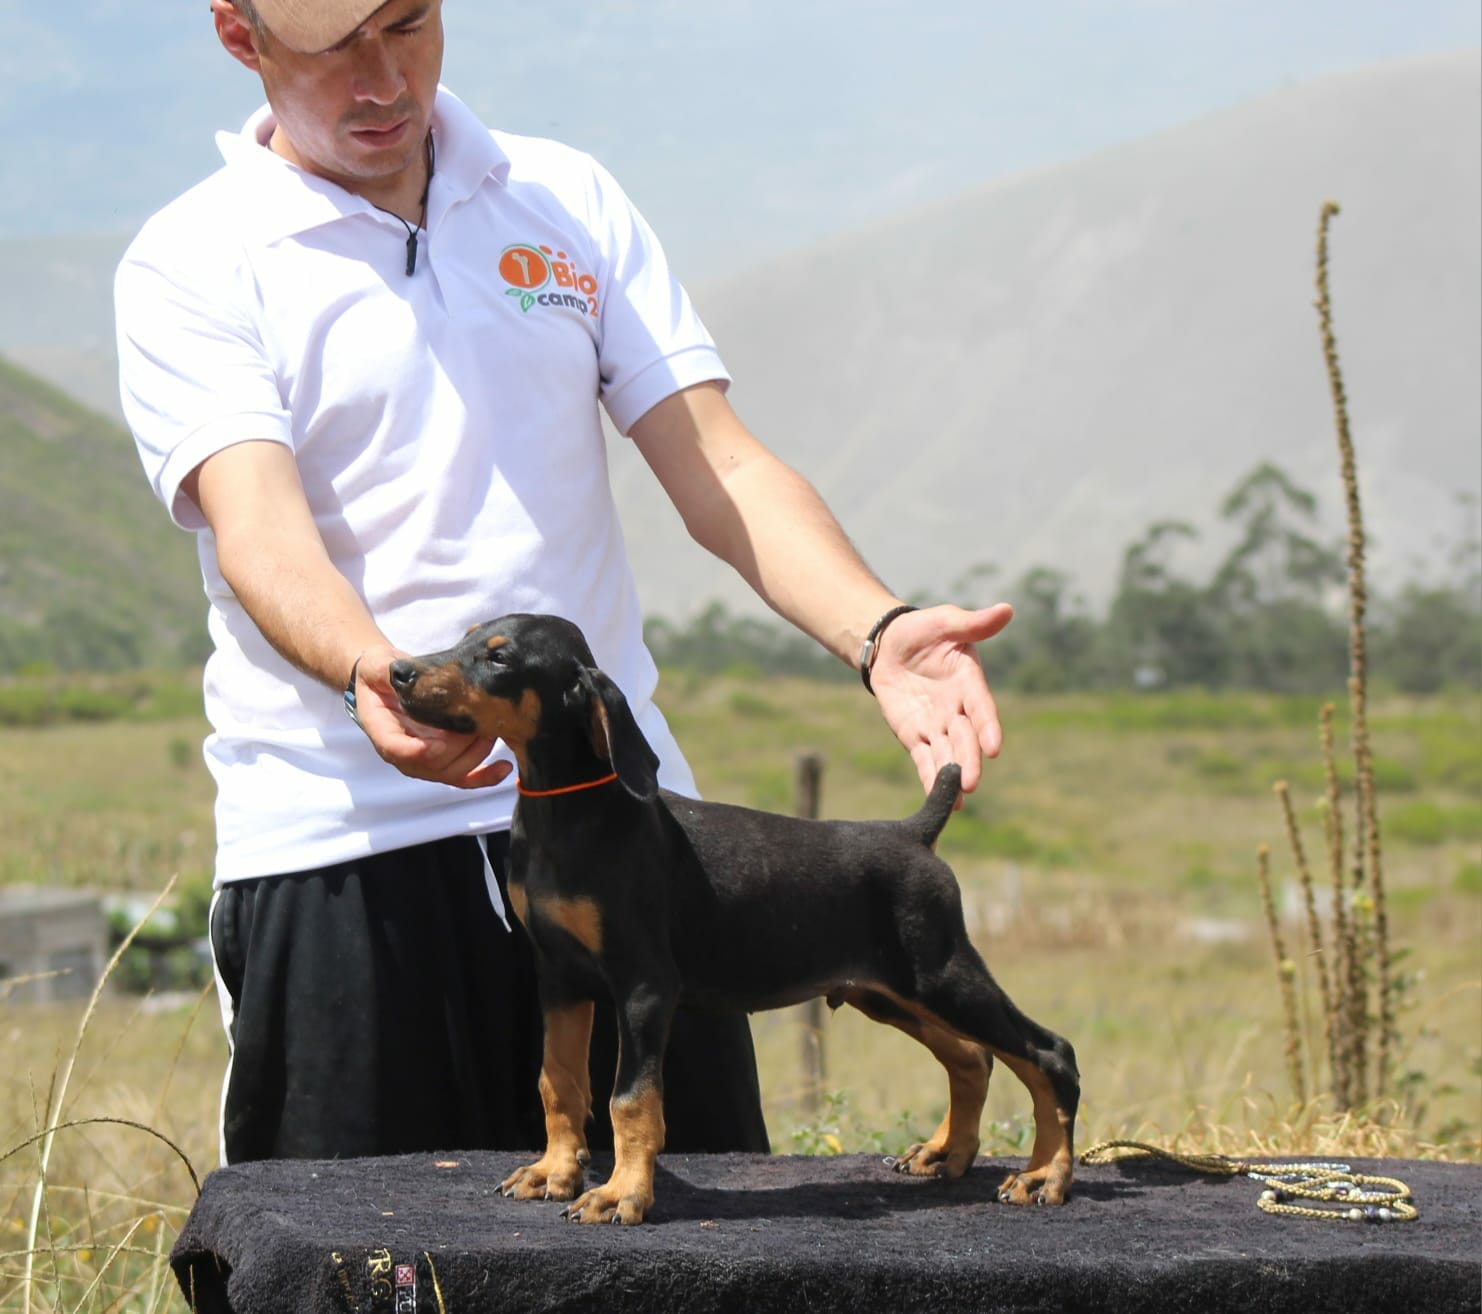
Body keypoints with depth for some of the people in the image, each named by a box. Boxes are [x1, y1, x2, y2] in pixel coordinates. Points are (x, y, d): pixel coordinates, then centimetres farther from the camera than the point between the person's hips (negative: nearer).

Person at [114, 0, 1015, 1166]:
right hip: (345, 841, -3)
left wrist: (878, 634, -12)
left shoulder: (571, 202, 13)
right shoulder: (190, 267, 1)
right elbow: (260, 531, -15)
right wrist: (370, 670, -37)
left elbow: (721, 468, 6)